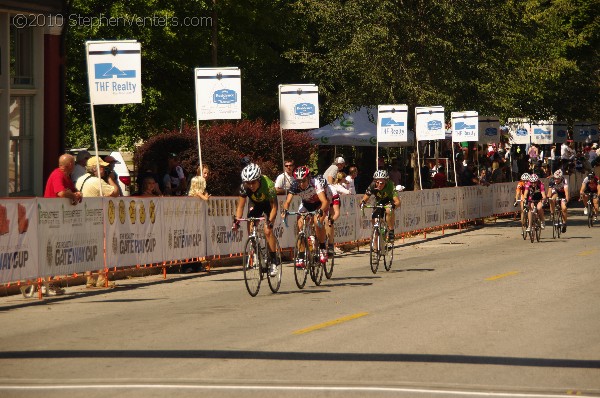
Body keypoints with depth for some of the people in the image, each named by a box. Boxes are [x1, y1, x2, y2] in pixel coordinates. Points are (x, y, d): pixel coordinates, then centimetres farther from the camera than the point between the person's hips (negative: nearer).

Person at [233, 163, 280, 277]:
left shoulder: (268, 185, -38)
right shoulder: (244, 187, -29)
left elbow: (274, 207, -32)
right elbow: (240, 206, -20)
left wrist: (270, 222, -44)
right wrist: (236, 220, -34)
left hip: (268, 203, -4)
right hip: (255, 203, 4)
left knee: (268, 230, -20)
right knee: (251, 229, -14)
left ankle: (274, 261, -10)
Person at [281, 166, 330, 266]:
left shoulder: (316, 183, -36)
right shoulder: (295, 186, -26)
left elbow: (324, 201, -46)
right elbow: (287, 201, -31)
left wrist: (320, 211, -65)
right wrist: (285, 210, -53)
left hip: (320, 204, -3)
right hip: (306, 204, 3)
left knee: (317, 221, -31)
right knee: (300, 226, -17)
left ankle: (323, 249, -13)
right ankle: (300, 257, -11)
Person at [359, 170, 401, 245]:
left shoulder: (390, 186, -33)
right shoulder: (372, 186, -26)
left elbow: (398, 202, -39)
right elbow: (365, 199, -23)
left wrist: (393, 205, -61)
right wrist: (362, 203, -47)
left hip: (389, 201, -3)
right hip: (379, 202, 3)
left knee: (389, 211, -37)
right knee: (374, 220, -13)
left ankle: (391, 232, -21)